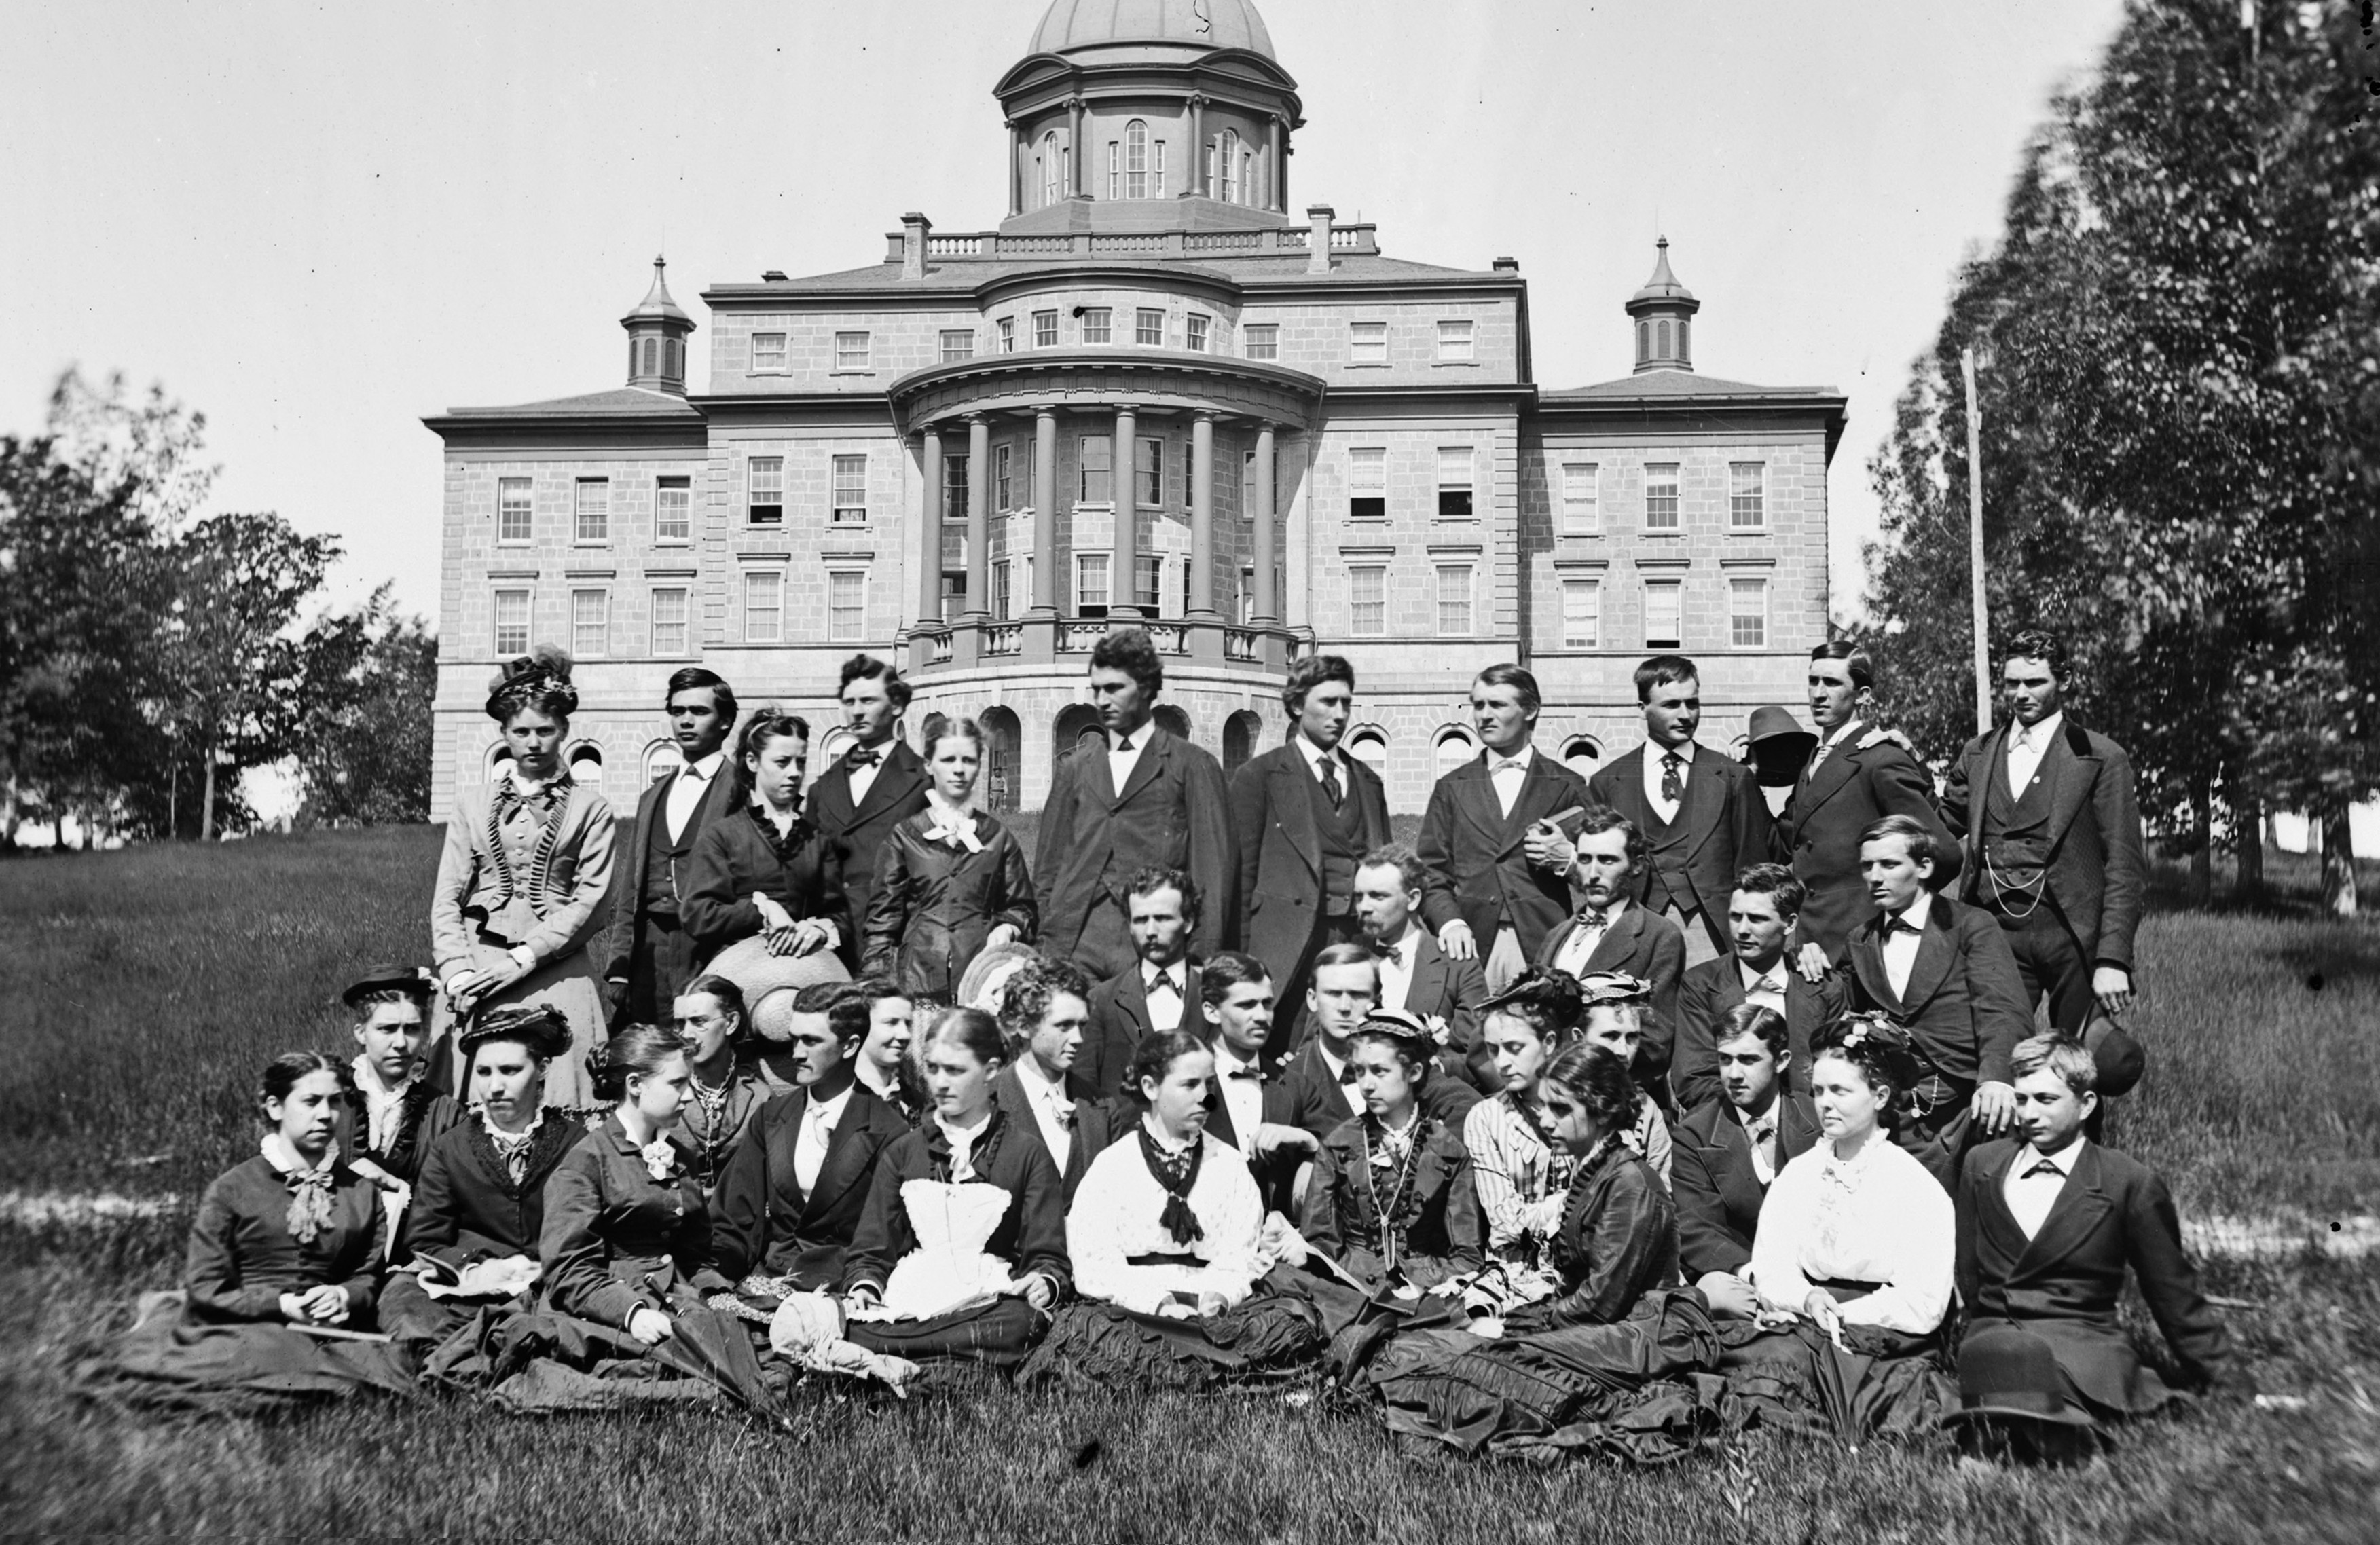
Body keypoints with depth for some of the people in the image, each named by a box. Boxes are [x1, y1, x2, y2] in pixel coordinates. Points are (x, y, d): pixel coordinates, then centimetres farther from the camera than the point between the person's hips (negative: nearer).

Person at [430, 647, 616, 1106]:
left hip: (553, 973, -2)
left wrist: (522, 959, -11)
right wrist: (457, 972, -5)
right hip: (476, 968, 2)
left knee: (555, 1111, -8)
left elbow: (590, 900, -2)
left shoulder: (589, 809, 7)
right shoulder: (473, 801, 14)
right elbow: (446, 899, 9)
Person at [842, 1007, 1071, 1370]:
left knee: (1016, 1326, -40)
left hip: (987, 1302, 0)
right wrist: (863, 1287, -5)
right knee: (857, 1330, -37)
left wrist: (1045, 1282, -16)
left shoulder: (1026, 1154, 14)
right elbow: (871, 1249, 18)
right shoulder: (902, 1152, 22)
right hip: (906, 1304, 0)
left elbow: (1048, 1256, 9)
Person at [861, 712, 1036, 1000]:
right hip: (917, 979, 0)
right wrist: (877, 987, -1)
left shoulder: (998, 838, 14)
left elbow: (1020, 908, 18)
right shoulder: (903, 837, 11)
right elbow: (882, 919, 9)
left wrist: (1008, 928, -4)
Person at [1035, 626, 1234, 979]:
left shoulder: (1192, 766, 5)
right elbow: (1048, 866, 17)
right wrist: (1046, 944, 7)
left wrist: (1202, 961, -7)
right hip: (1074, 944, 3)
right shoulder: (1074, 767, 17)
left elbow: (1212, 871, 0)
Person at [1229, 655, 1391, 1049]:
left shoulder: (1368, 781, 20)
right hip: (1289, 948, -4)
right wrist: (1244, 954, -4)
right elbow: (1242, 871, 1)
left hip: (1361, 942, 4)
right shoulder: (1259, 775, 5)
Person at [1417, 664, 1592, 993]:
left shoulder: (1567, 787, 11)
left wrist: (1566, 859, -8)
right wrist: (1449, 921, -8)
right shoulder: (1452, 788, 15)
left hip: (1545, 945, -1)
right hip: (1473, 946, 1)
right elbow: (1431, 871, 9)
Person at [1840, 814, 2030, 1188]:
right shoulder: (1859, 944, 18)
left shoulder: (1972, 927, 4)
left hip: (1966, 1108, -2)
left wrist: (1996, 1078, -27)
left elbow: (2001, 1012, -9)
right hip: (1898, 1122, 3)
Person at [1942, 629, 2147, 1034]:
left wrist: (2113, 959, -10)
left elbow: (2125, 865, -3)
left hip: (2073, 935, -3)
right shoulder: (1978, 754, 14)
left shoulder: (2100, 758, 2)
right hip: (1996, 934, 3)